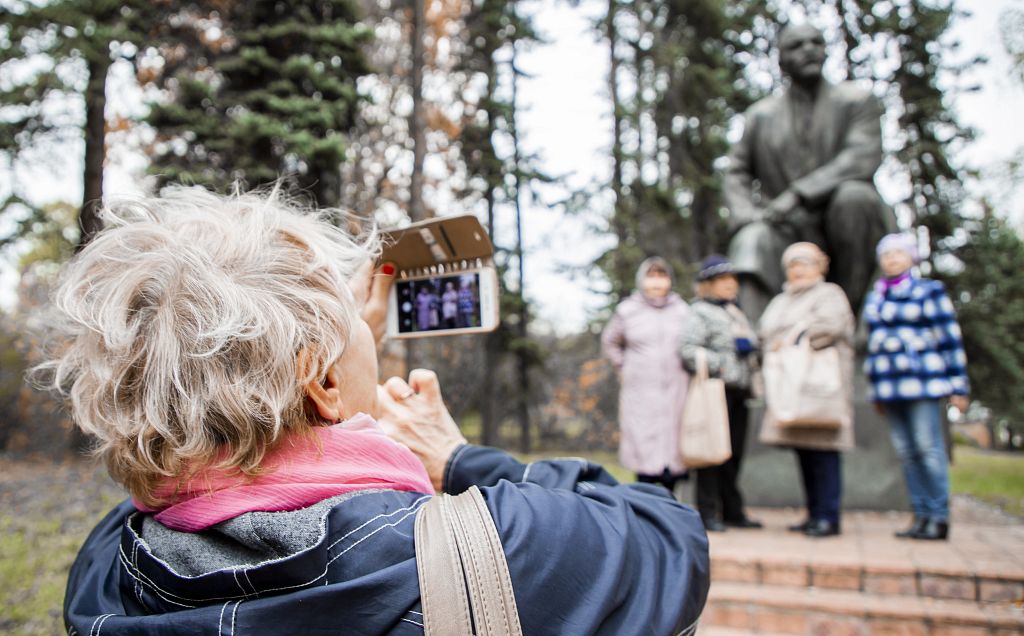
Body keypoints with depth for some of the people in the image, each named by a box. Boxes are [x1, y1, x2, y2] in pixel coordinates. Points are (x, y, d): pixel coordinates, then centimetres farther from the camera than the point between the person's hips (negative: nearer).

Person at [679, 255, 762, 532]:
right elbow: (687, 348, -19)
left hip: (738, 393, 8)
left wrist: (750, 349, 8)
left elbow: (748, 346, 31)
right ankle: (708, 512, 3)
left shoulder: (736, 313, 23)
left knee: (734, 452, 11)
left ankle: (732, 510, 21)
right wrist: (719, 364, -18)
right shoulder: (701, 313, -7)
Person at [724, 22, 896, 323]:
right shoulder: (760, 115, 13)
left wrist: (797, 195, -22)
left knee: (853, 195, -32)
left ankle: (851, 309, -18)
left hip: (849, 233, -1)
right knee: (752, 240, -30)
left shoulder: (858, 101, 6)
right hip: (791, 233, 1)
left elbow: (863, 160, -11)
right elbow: (736, 174, 12)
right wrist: (749, 216, -9)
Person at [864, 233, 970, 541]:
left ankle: (939, 518, 1)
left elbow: (950, 339, 0)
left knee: (929, 449, -7)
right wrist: (876, 392, 19)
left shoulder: (930, 292, 2)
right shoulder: (874, 299, 16)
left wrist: (958, 386, -4)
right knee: (905, 452, 5)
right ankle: (921, 515, 11)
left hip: (922, 383, -5)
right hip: (890, 387, 5)